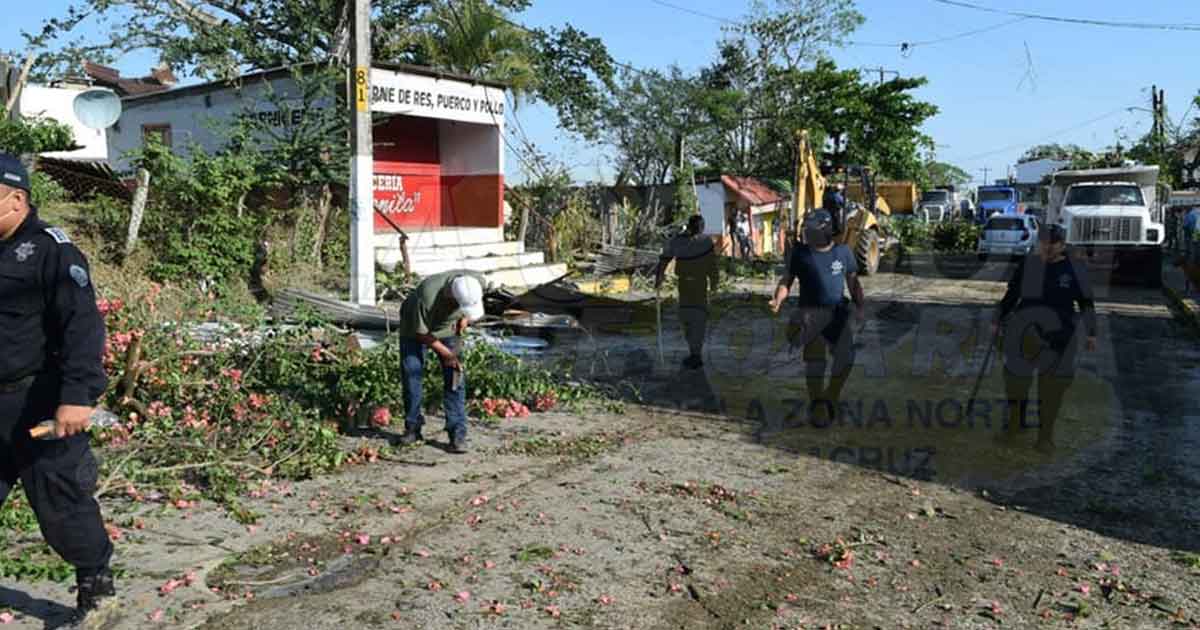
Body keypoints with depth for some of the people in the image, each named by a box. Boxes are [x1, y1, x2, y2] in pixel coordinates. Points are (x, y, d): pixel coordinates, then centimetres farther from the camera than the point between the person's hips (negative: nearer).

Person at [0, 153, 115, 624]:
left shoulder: (49, 250, -11)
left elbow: (82, 326, -20)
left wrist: (78, 395, -27)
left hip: (39, 407, -7)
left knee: (59, 502, 3)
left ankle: (96, 586, 22)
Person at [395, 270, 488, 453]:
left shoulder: (478, 282, -30)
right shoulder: (427, 296, -42)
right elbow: (421, 332, -24)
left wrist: (466, 318, -11)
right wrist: (446, 353, -20)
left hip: (448, 327, 3)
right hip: (415, 327, -2)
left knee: (454, 377, -8)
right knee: (412, 373, -5)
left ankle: (457, 434, -6)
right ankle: (413, 428, 13)